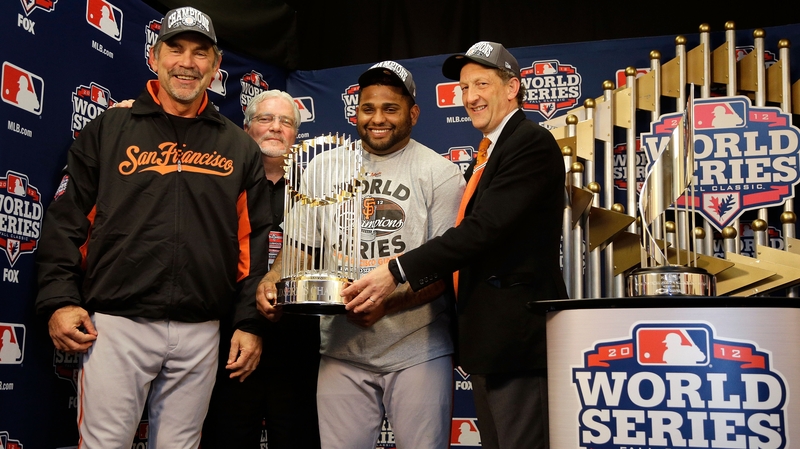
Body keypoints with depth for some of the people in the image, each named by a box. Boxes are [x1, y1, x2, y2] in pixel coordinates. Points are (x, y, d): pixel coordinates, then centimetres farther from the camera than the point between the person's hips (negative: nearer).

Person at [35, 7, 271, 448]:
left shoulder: (239, 147, 11)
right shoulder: (108, 129, 7)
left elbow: (254, 242, 10)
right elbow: (65, 221, 5)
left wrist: (250, 322, 5)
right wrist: (59, 300, -5)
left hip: (201, 333, 2)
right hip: (116, 324, -2)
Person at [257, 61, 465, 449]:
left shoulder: (439, 173, -1)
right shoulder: (324, 167, 9)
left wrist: (388, 303, -21)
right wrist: (273, 279, -9)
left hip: (418, 353, -2)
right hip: (342, 352, 3)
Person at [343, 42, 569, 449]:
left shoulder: (532, 144, -10)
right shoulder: (487, 155, 20)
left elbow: (484, 229, -20)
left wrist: (398, 272, -20)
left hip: (517, 332, -10)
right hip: (487, 337, 10)